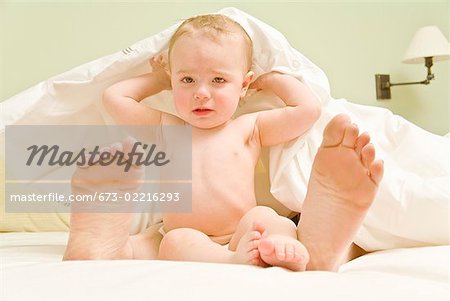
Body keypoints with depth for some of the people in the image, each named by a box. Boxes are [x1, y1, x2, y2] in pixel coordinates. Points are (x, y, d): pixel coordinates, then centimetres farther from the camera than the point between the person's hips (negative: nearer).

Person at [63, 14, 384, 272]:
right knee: (177, 241, -34)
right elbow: (114, 97, 22)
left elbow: (308, 108, 8)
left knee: (261, 218, -35)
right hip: (186, 248, 2)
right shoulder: (165, 127, 19)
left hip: (242, 240, -1)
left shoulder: (248, 128, 14)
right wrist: (158, 80, 29)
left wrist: (271, 78, 21)